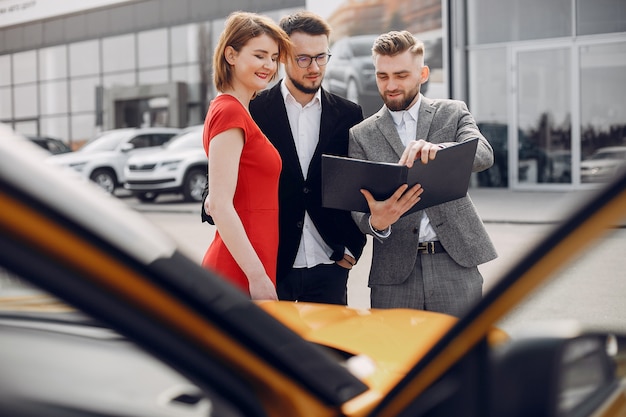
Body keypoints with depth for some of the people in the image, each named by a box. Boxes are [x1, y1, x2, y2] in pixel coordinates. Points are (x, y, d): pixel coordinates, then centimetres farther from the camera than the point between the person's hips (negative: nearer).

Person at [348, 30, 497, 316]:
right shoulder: (361, 135, 9)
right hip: (394, 273, 1)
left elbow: (484, 154, -11)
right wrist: (375, 222, -22)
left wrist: (437, 150, -32)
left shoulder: (453, 113, 8)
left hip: (455, 264, 0)